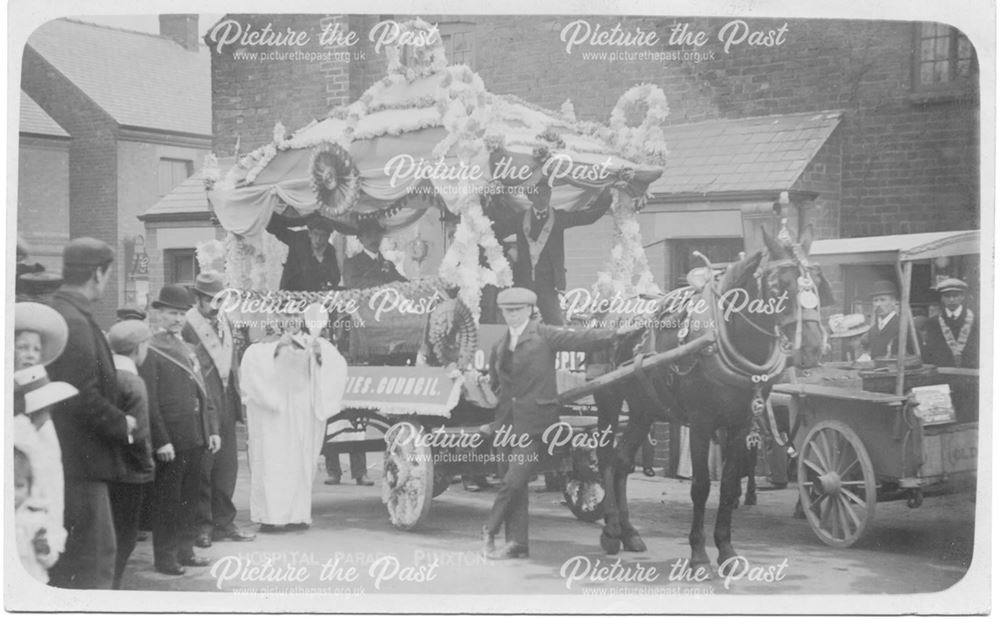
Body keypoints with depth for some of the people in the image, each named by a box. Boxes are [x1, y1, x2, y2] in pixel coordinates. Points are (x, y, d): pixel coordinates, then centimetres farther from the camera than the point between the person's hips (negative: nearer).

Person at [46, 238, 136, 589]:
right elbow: (84, 399, -24)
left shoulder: (54, 314, 11)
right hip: (77, 464, -10)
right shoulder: (74, 324, -19)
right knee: (90, 562, -2)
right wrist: (122, 424, -8)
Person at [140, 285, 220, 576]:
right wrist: (161, 441, -18)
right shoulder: (151, 351, -9)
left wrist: (212, 430, 10)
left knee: (190, 497, 13)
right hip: (171, 440, -7)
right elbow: (149, 401, -14)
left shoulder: (188, 350, 17)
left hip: (195, 439, 7)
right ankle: (165, 556, 7)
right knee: (167, 500, 0)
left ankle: (185, 549, 23)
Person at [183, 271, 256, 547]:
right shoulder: (187, 326, -11)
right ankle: (203, 525, 8)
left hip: (226, 403, 7)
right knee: (202, 467, 0)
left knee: (227, 466, 10)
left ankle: (224, 521, 19)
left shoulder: (225, 321, 13)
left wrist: (235, 396, 12)